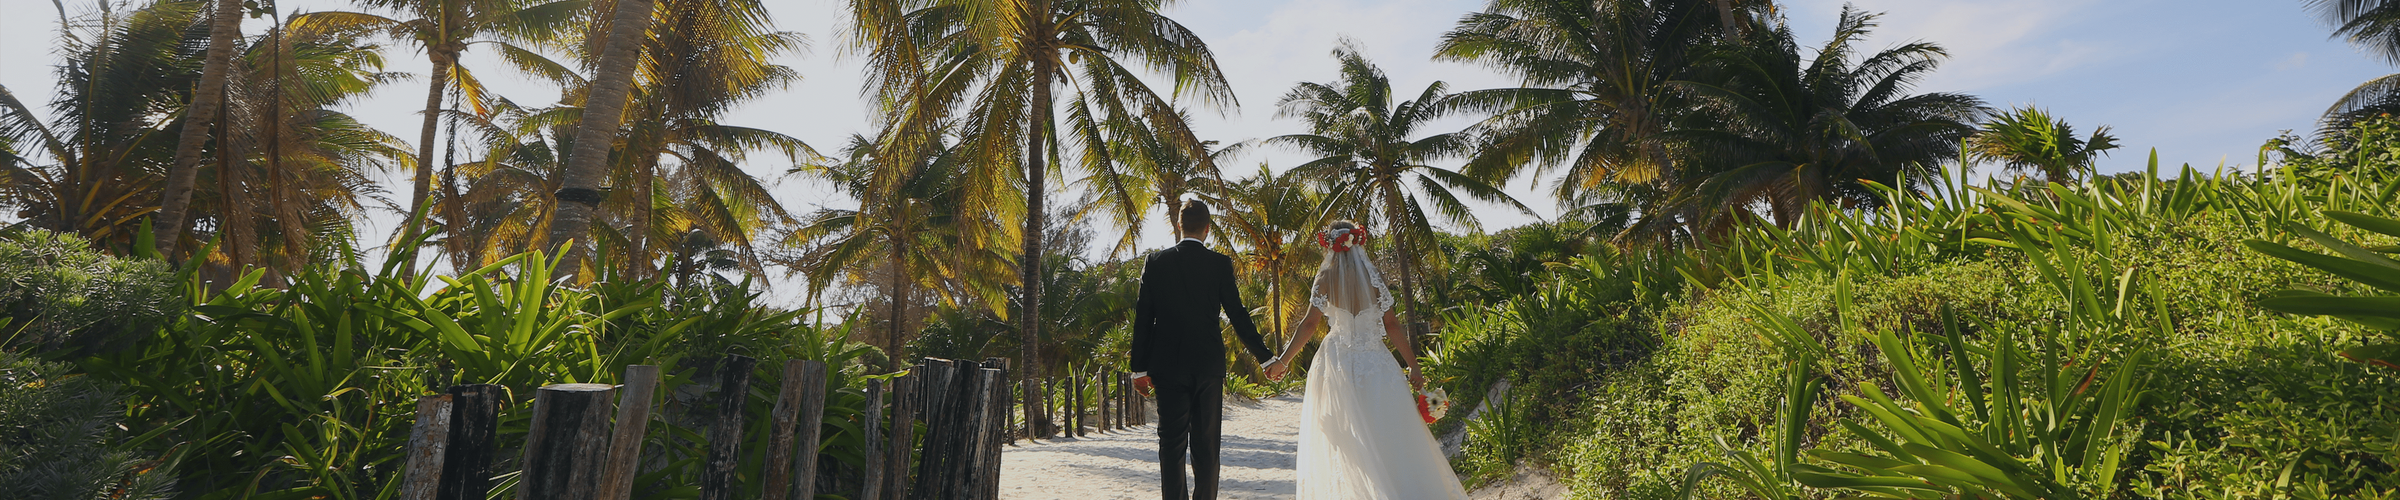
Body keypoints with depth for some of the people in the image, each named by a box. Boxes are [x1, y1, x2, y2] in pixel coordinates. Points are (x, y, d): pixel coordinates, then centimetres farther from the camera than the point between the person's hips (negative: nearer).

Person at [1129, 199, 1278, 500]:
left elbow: (1143, 317, -1)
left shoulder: (1156, 262, 0)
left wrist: (1139, 368, 4)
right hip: (1208, 364, 0)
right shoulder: (1220, 264, -3)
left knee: (1171, 443, 5)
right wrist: (1265, 357, 4)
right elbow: (1237, 315, -4)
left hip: (1168, 366, 0)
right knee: (1206, 444, 9)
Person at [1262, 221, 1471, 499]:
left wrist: (1283, 361, -3)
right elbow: (1391, 325, -1)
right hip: (1374, 363, 1)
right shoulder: (1373, 278, 0)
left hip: (1337, 363, -1)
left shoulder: (1325, 278, -5)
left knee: (1337, 436, 10)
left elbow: (1310, 324, -9)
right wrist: (1413, 366, 4)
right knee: (1386, 433, 6)